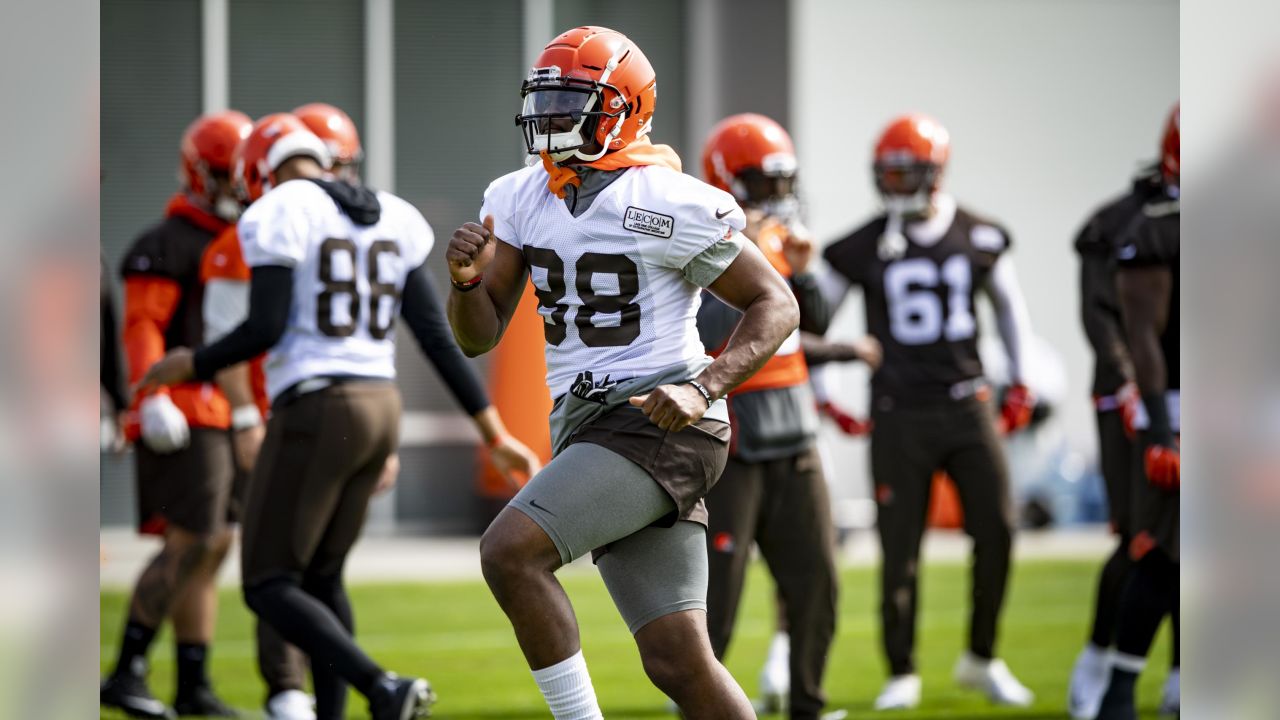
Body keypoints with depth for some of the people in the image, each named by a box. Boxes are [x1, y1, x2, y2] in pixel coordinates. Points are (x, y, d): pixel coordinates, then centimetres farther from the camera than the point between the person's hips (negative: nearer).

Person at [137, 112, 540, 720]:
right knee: (321, 577, 21)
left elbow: (266, 329, -17)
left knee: (268, 588, 0)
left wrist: (192, 365, 2)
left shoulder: (280, 216, -8)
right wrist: (493, 433, 9)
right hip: (379, 410, 8)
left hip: (314, 413, -8)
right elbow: (436, 334, 8)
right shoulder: (390, 219, 13)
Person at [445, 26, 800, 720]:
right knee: (678, 663, 3)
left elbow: (775, 305, -5)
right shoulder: (518, 199, 10)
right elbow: (479, 335, 11)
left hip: (656, 424, -7)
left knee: (509, 550, -23)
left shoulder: (670, 204, -10)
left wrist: (704, 388, -17)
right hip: (583, 426, 7)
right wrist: (467, 277, -11)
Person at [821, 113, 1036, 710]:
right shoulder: (862, 249, -3)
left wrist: (1019, 382, 18)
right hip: (899, 416, -2)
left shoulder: (977, 238, 2)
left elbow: (1009, 305, 20)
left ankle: (981, 660, 14)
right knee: (900, 553, -1)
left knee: (996, 531, -4)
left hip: (967, 406, 2)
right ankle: (901, 675, 12)